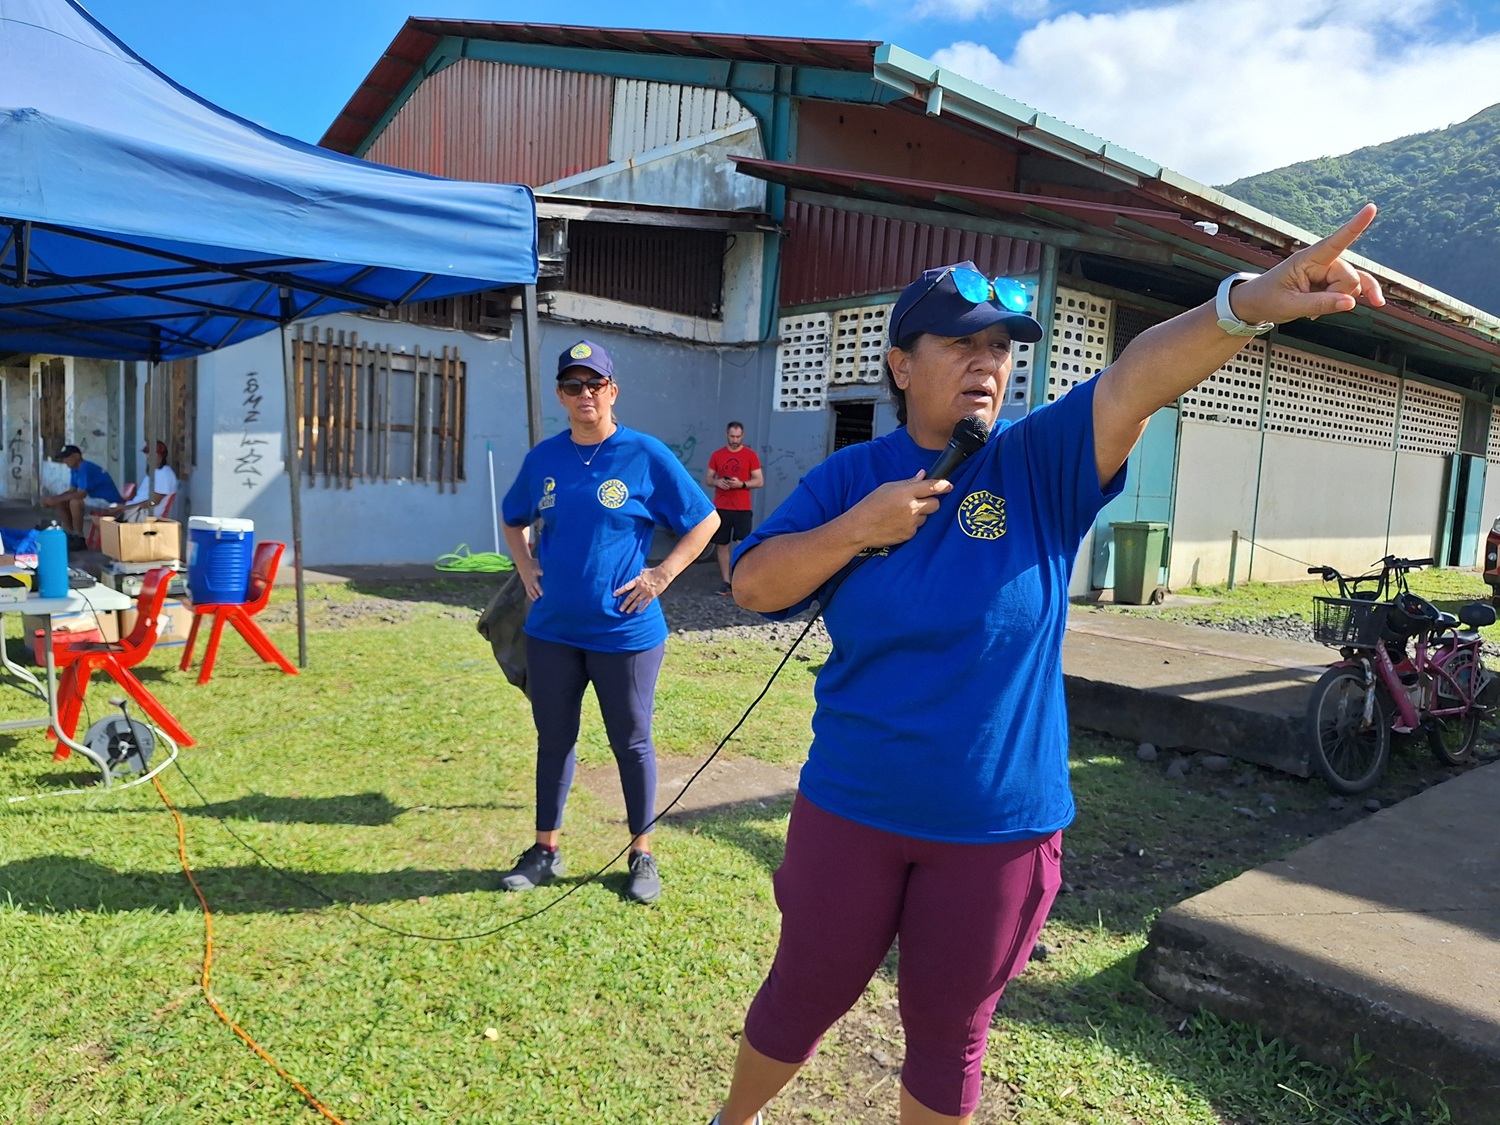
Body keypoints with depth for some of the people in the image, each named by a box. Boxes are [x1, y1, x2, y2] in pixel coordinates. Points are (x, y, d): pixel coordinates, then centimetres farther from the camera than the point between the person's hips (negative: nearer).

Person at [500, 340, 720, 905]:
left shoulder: (646, 455, -7)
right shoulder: (543, 457, 5)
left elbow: (704, 520, -2)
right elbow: (513, 520, 22)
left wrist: (660, 576, -9)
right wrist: (528, 569, 7)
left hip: (625, 631, -4)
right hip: (551, 630, 4)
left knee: (631, 744, 8)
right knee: (553, 740, 14)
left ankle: (642, 855, 25)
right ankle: (546, 850, 31)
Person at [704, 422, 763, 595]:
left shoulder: (750, 455, 0)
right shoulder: (717, 455, 7)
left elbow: (760, 481, -1)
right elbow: (708, 479, 11)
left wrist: (741, 484, -17)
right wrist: (717, 482, -11)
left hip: (742, 508, -3)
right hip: (721, 508, 3)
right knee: (722, 545, 5)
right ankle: (725, 581, 13)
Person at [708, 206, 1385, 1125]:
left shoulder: (1040, 465, -7)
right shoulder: (851, 476, -3)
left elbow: (1140, 377, -25)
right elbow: (752, 585, -8)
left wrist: (1249, 302, -41)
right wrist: (861, 527, -19)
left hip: (999, 828, 0)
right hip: (851, 811, 1)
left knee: (949, 1032, 19)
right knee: (804, 996, 20)